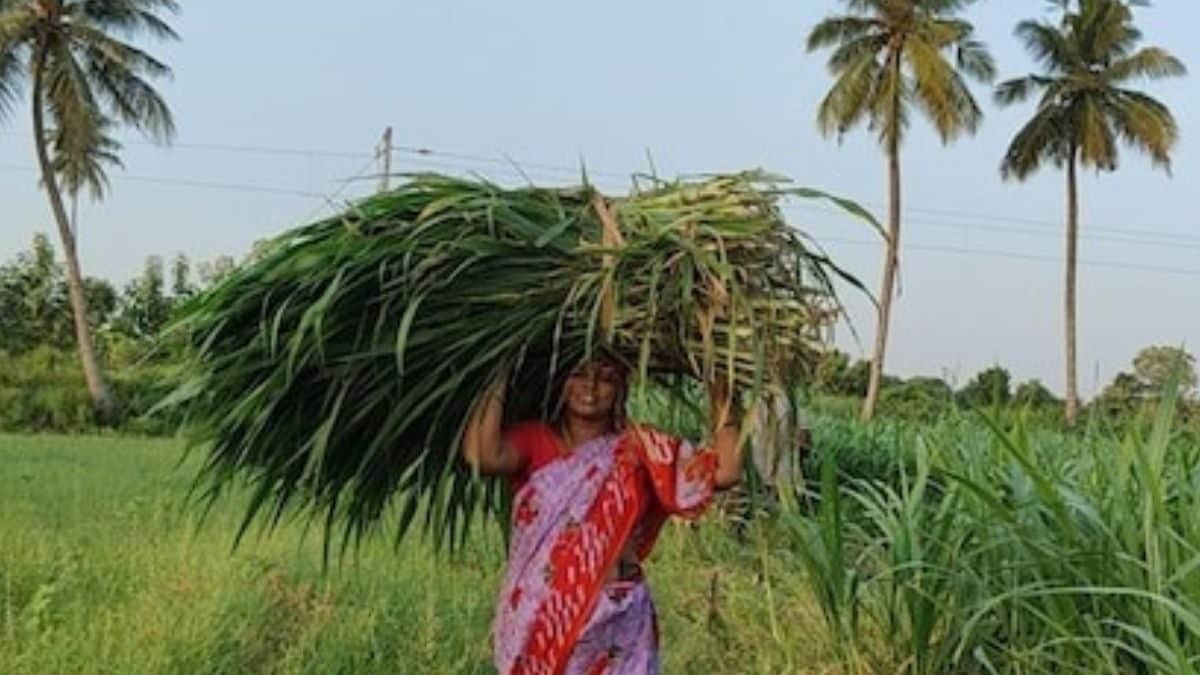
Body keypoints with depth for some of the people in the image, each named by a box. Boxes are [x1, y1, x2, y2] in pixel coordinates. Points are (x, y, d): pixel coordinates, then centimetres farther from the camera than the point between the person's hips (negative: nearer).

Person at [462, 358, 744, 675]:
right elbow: (481, 456, -20)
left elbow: (724, 472, -7)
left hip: (617, 620, 0)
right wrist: (499, 385, -17)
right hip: (540, 620, 0)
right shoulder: (534, 441, 1)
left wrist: (722, 402, -8)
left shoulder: (642, 449, 3)